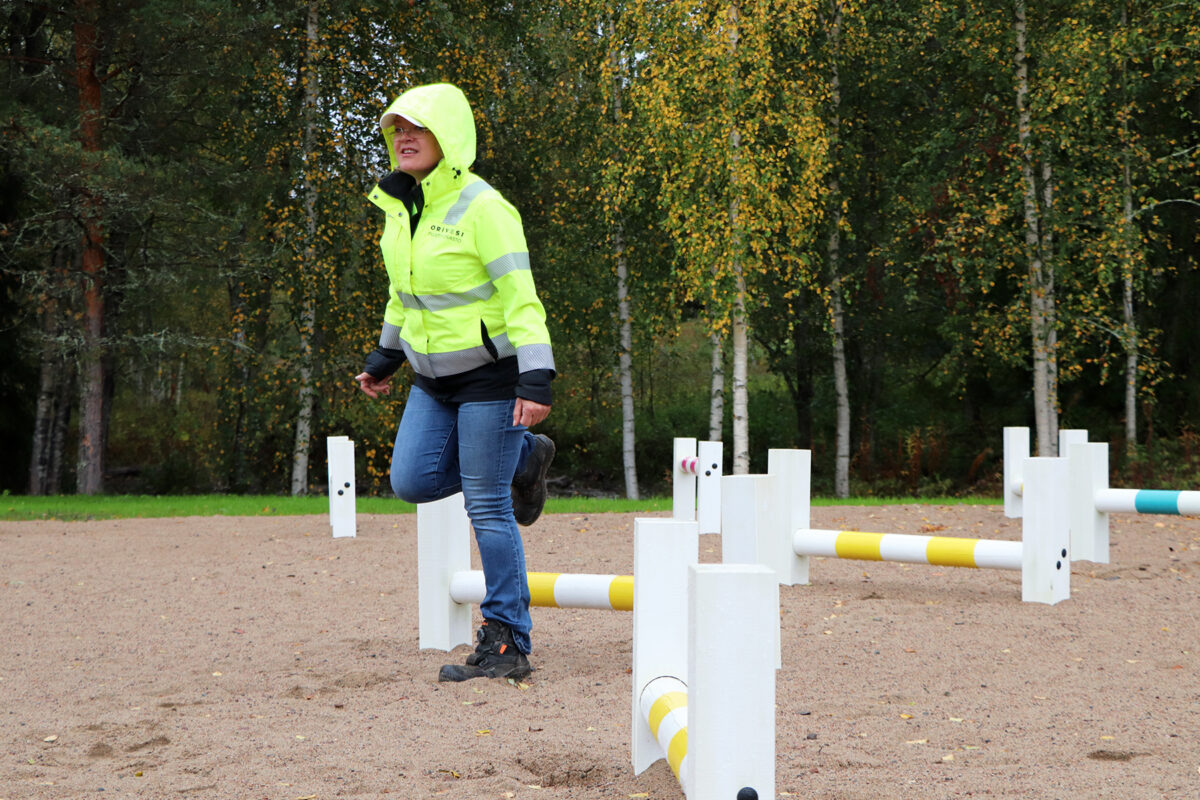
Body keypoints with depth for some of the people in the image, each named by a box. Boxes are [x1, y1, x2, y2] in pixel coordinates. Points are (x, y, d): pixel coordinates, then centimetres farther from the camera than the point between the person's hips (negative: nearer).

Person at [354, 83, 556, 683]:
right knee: (412, 481, 0)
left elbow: (521, 298, -20)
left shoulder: (482, 209, -17)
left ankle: (507, 646, 3)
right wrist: (385, 357, 26)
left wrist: (536, 380, -27)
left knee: (487, 507, -6)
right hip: (434, 375, 8)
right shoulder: (399, 206, 6)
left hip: (490, 371, -8)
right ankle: (522, 459, 23)